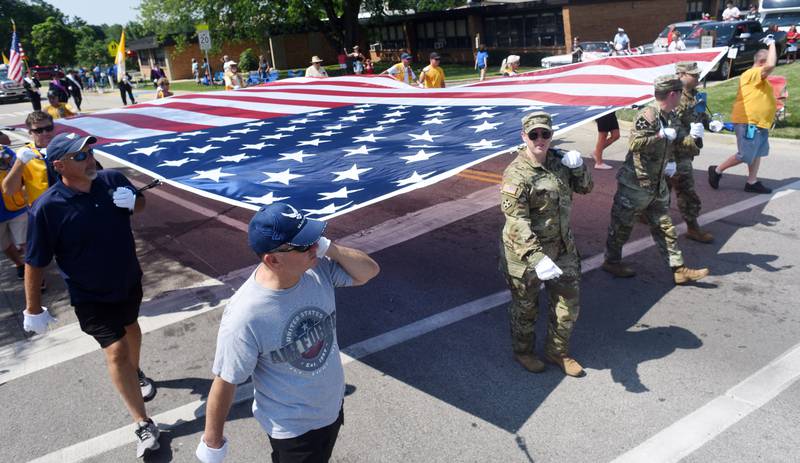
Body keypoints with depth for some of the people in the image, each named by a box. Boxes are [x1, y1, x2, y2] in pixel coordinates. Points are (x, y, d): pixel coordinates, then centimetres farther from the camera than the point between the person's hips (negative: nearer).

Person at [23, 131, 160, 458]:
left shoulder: (112, 180, -15)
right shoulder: (47, 208, -26)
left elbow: (140, 206, 6)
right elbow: (34, 263, -17)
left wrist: (133, 201, -19)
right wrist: (33, 310, -10)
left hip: (129, 281, 5)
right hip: (91, 296, -5)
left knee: (131, 327, 28)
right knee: (116, 351, -8)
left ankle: (135, 373, 59)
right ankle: (144, 426, 3)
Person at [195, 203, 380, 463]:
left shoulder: (318, 268, -19)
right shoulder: (245, 317, -34)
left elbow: (369, 271, -6)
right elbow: (224, 383, -22)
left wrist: (328, 248, -23)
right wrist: (212, 442, -8)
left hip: (333, 406, 6)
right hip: (292, 429, -6)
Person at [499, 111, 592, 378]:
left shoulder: (559, 161, 1)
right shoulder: (517, 174, -22)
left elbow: (585, 188, 14)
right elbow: (517, 223, -29)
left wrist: (579, 168, -7)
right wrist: (537, 258, -38)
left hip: (562, 248, 7)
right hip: (525, 253, -6)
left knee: (569, 303, 15)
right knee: (525, 308, 13)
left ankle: (557, 352, 37)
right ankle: (523, 352, 39)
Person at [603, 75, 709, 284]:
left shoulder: (669, 117, 9)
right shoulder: (647, 115, -19)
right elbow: (634, 143, -29)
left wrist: (669, 163, 10)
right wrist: (662, 135, -24)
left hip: (658, 185, 9)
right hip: (635, 183, -9)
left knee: (665, 227, 11)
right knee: (622, 224, 7)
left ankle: (679, 269, 16)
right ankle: (612, 261, 24)